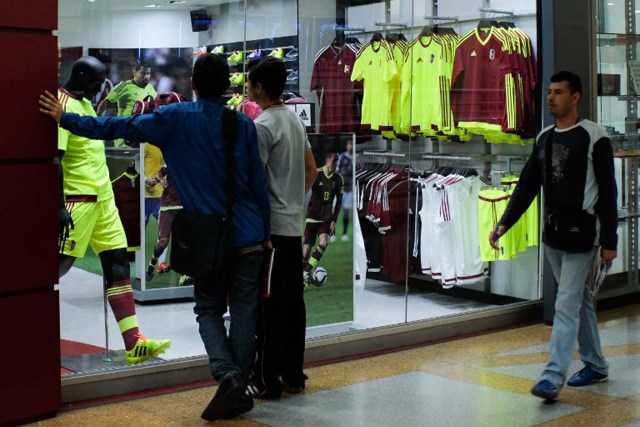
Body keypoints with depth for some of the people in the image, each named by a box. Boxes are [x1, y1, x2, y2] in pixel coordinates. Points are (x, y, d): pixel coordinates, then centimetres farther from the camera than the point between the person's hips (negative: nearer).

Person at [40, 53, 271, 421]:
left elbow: (121, 127, -4)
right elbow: (258, 182, 1)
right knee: (244, 311, 8)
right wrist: (266, 232, 11)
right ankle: (238, 390, 7)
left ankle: (227, 376, -8)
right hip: (248, 235, 1)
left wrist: (65, 118, 5)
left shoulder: (175, 118, -4)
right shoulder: (243, 124, 0)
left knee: (209, 311, 13)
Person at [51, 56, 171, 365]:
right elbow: (54, 159, -21)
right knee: (60, 264, -6)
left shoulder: (84, 103, 15)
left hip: (102, 196, 9)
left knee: (118, 263, 4)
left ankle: (133, 344, 5)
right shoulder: (62, 104, -14)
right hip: (77, 198, -9)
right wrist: (60, 206, -25)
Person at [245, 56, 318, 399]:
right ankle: (293, 375, 18)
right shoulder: (295, 120, 13)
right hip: (294, 225, 9)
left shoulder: (262, 126, -14)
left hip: (270, 227, -8)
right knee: (293, 302, 11)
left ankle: (267, 381, 3)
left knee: (268, 306, -3)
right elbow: (311, 171, 19)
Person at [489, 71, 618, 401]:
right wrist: (504, 224, 3)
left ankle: (553, 377, -10)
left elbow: (608, 192, -9)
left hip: (581, 236, -7)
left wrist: (610, 241, -11)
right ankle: (596, 365, 28)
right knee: (580, 301, 16)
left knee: (566, 305, -9)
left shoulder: (593, 137, -9)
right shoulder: (545, 138, 11)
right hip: (552, 236, 7)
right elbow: (527, 185, 12)